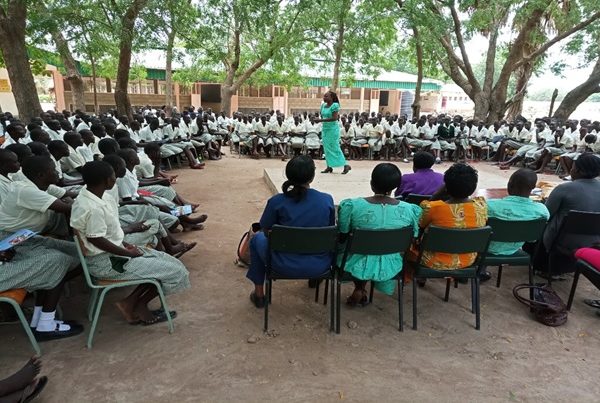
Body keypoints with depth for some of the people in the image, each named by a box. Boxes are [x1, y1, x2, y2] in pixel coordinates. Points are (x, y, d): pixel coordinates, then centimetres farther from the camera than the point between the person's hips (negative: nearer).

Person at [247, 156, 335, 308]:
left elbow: (266, 231, -1)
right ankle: (316, 277, 55)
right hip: (319, 266, 2)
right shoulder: (327, 200, -10)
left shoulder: (277, 201, -15)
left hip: (285, 266, -1)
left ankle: (259, 294, 35)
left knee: (258, 238, 28)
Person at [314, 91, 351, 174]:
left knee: (335, 147, -6)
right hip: (325, 129, 8)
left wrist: (321, 120, -25)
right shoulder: (323, 105, 8)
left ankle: (346, 165, 2)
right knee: (327, 148, 7)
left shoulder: (334, 105, -14)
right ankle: (329, 166, 12)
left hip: (332, 129, -7)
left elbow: (334, 118, -23)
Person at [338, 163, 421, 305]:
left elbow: (342, 236, -8)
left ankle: (359, 290, 28)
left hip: (358, 264, -1)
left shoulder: (351, 205, -21)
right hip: (390, 266, 2)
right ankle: (362, 290, 38)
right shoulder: (410, 210, -15)